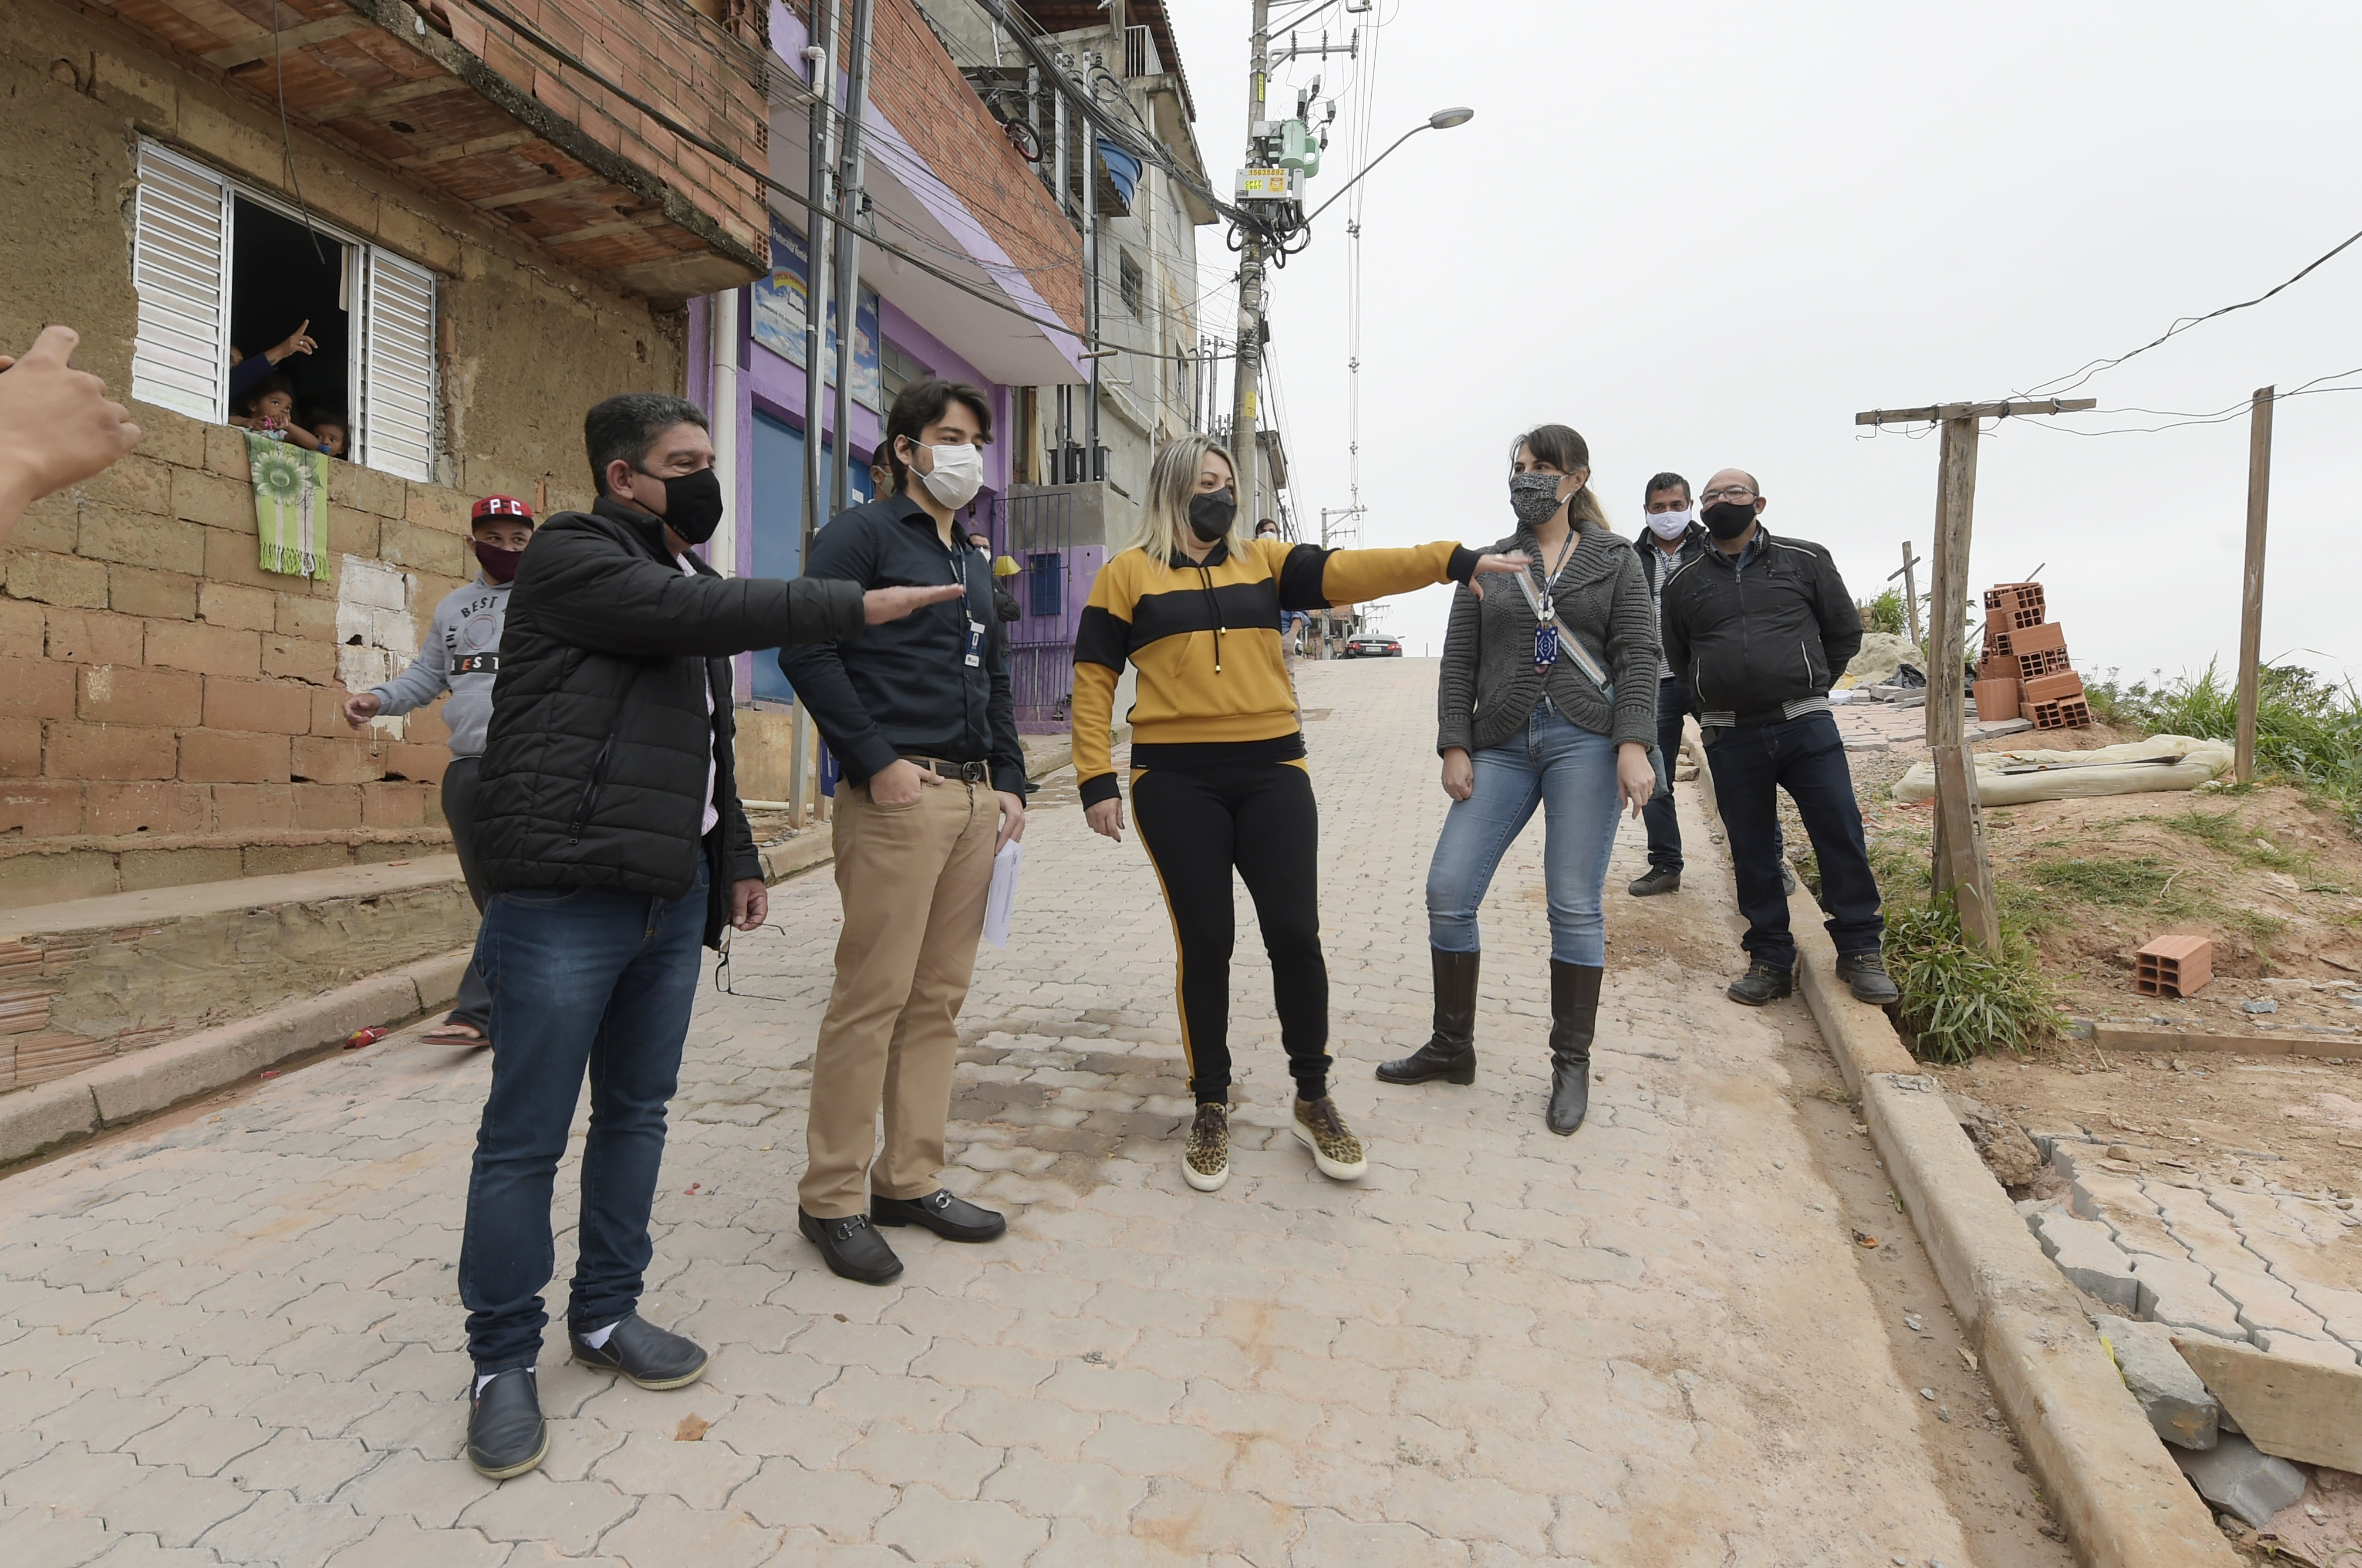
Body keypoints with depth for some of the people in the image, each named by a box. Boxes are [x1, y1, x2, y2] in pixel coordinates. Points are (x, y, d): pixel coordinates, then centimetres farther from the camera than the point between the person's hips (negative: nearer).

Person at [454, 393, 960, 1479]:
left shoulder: (689, 586, 21)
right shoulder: (571, 556, -4)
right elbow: (699, 614, -21)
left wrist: (736, 859, 19)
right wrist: (857, 606, -17)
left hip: (672, 897, 8)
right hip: (566, 898, -7)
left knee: (638, 1112, 14)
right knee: (526, 1136, 3)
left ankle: (607, 1315, 30)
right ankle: (503, 1361, 18)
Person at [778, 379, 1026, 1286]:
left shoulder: (974, 562, 24)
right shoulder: (863, 533, 0)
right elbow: (808, 652, -11)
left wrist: (1009, 781, 16)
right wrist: (877, 761, -16)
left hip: (973, 798, 8)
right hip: (897, 795, -7)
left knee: (939, 998, 10)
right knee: (872, 997, -5)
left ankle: (909, 1179, 22)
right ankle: (833, 1198, 10)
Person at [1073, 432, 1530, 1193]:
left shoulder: (1264, 561, 12)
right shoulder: (1128, 573, 5)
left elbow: (1350, 570, -1)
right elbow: (1093, 680, 3)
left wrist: (1454, 560, -14)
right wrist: (1097, 780, -5)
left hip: (1272, 774, 2)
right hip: (1176, 784, -2)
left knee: (1294, 933, 1)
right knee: (1204, 940, 3)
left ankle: (1313, 1099, 22)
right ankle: (1211, 1106, 22)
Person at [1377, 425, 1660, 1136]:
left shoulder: (1614, 561, 9)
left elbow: (1637, 658, 0)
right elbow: (1459, 663, 9)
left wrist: (1634, 747, -13)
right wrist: (1455, 747, -1)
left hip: (1586, 741, -2)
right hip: (1502, 745, 3)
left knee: (1575, 906, -2)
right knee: (1448, 892, -4)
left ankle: (1572, 1066, 15)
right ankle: (1451, 1047, 15)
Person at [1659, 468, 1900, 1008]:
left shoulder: (1805, 560, 6)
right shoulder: (1683, 583, 11)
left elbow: (1846, 631, 13)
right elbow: (1677, 659, 21)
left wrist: (1807, 685, 13)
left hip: (1806, 726, -1)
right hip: (1731, 738, 2)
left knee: (1841, 835, -4)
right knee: (1752, 851, 6)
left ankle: (1860, 951, 11)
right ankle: (1770, 961, 17)